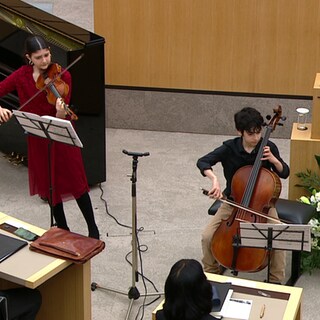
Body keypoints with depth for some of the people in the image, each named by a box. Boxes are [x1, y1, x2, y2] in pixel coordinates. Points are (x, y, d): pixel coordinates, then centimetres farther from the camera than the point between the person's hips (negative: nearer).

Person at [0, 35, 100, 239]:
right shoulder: (21, 76, -7)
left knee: (76, 182, 2)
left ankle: (93, 228, 17)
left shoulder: (62, 76, -14)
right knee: (49, 184, 11)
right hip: (37, 140, 3)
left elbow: (61, 119, -19)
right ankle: (62, 228, 27)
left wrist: (61, 112, -43)